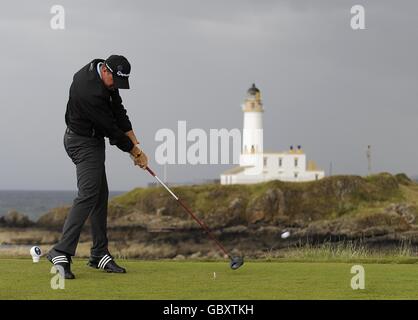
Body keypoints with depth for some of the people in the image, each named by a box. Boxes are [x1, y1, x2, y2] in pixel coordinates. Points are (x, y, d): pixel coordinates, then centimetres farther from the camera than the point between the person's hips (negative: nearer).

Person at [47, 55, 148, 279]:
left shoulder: (108, 77, -2)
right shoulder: (90, 92, -31)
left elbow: (117, 109, 4)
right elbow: (111, 129, -23)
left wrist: (134, 142, -1)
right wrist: (135, 152, -11)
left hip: (92, 140, 10)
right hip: (83, 143, -10)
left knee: (100, 195, 9)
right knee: (88, 194, -20)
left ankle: (99, 255, 12)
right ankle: (61, 252, -25)